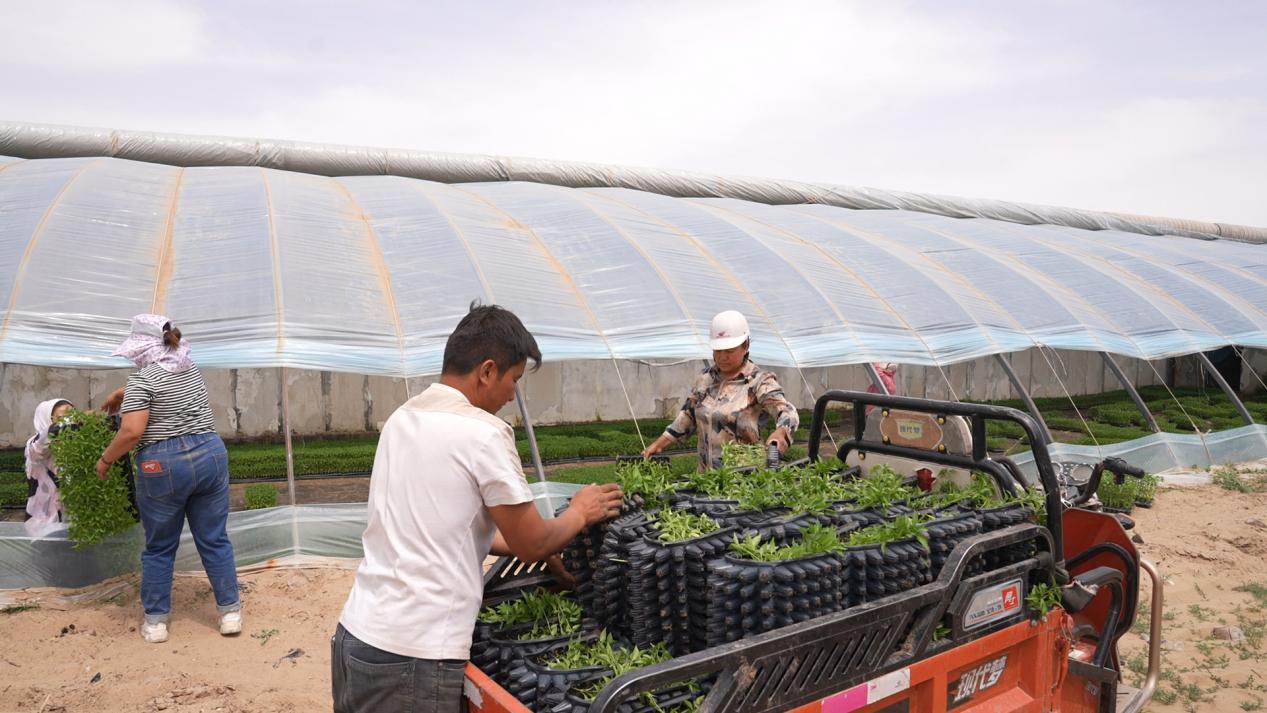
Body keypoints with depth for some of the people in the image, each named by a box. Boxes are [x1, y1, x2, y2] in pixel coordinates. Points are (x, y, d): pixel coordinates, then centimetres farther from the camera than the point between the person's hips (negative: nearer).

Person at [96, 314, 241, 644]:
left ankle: (155, 621, 21)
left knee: (159, 548, 12)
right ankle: (230, 612, 14)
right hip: (210, 456, 5)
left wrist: (105, 460, -1)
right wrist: (121, 394, 43)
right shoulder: (191, 368, 12)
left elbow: (132, 432, -16)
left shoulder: (143, 381, -8)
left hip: (163, 467, -5)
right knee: (215, 541, 10)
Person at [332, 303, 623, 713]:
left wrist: (537, 545, 19)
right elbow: (532, 545, -8)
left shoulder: (401, 419, 8)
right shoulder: (483, 433, -16)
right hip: (413, 659, -8)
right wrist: (579, 514, 10)